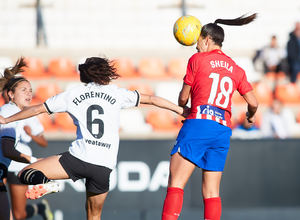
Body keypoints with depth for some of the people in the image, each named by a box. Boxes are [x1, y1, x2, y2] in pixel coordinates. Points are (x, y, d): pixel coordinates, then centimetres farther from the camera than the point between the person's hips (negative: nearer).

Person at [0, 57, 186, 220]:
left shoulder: (72, 94, 13)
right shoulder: (115, 93, 14)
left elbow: (37, 109, 18)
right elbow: (151, 99, 18)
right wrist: (180, 109, 30)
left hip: (79, 157, -2)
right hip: (105, 166, 2)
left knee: (25, 174, 2)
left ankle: (42, 181, -31)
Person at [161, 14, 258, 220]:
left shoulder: (197, 59, 4)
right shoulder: (236, 69, 16)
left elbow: (183, 97, 7)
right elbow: (253, 103, 12)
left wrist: (181, 109, 30)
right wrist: (251, 116, 35)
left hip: (199, 124, -5)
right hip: (223, 131, 5)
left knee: (175, 183, -10)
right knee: (211, 192, 7)